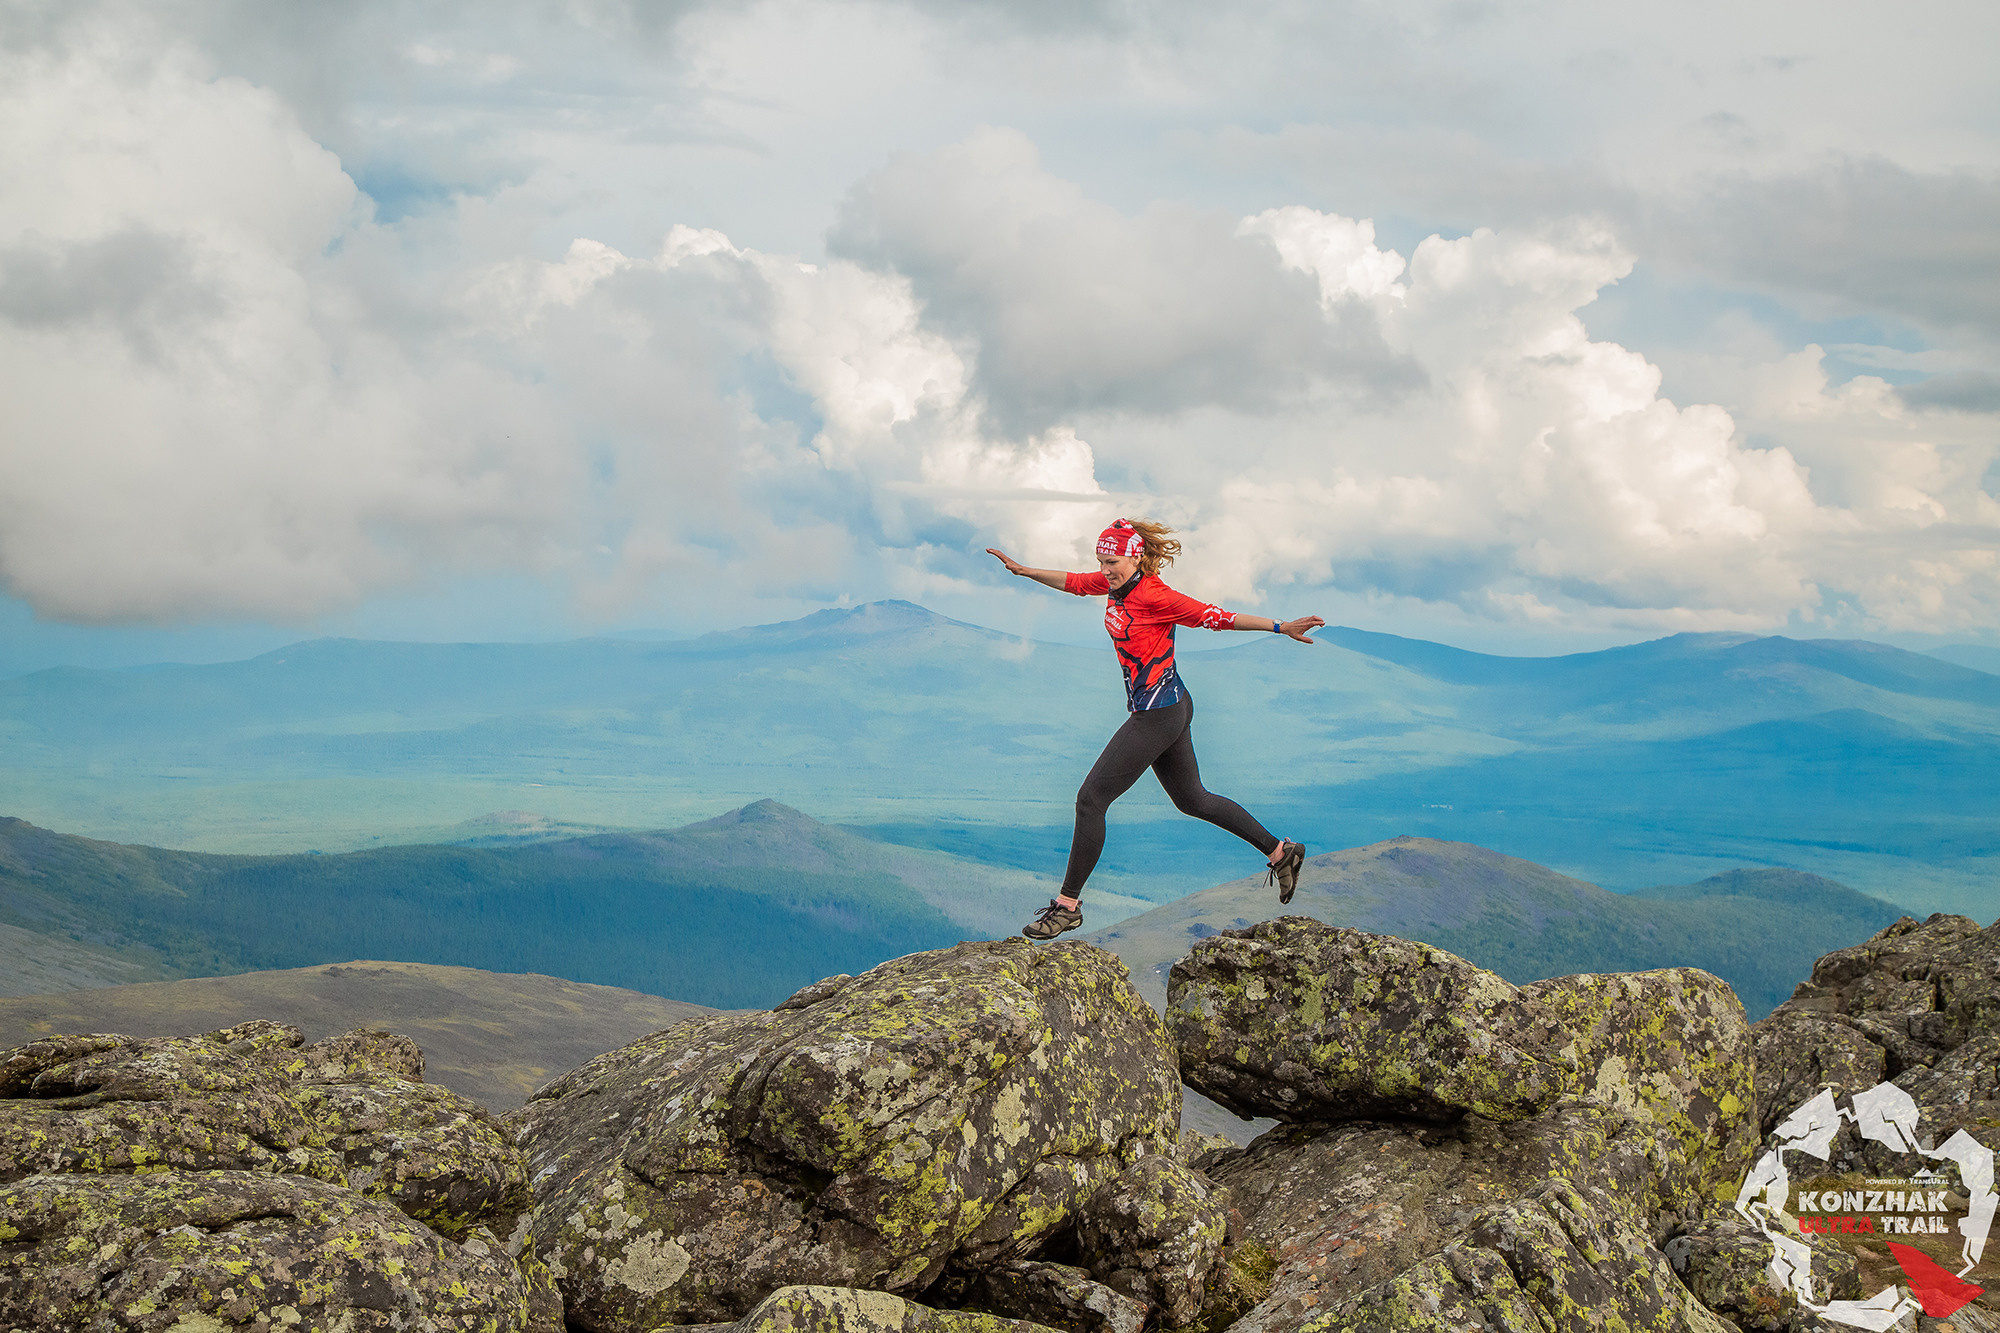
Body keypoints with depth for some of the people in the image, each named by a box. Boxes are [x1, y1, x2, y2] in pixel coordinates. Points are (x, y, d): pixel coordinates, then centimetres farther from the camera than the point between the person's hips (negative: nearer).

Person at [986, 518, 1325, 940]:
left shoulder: (1154, 596, -20)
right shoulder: (1116, 583, 4)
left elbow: (1216, 617, -18)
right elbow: (1074, 582, 22)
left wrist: (1282, 628, -19)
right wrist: (1023, 570, 20)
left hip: (1156, 713, -10)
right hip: (1172, 707, 10)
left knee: (1091, 799, -7)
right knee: (1192, 799, 21)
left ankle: (1067, 905, 0)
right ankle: (1280, 852, 29)